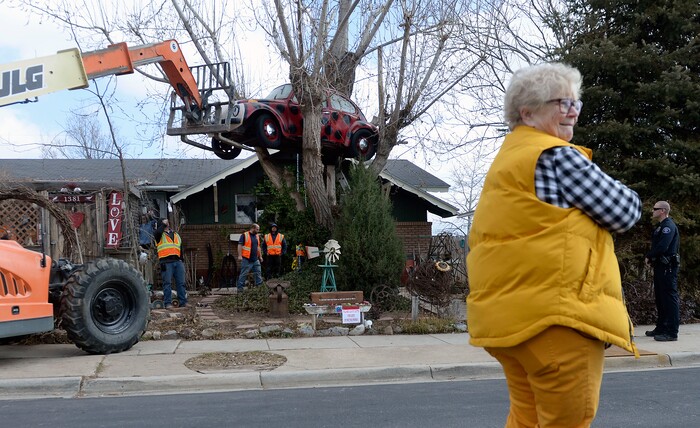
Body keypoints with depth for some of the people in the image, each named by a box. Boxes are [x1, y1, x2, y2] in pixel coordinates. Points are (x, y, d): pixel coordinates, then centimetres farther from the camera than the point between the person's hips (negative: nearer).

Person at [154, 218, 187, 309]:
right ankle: (168, 303, -5)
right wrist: (163, 224, 0)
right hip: (166, 262, -4)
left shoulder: (176, 235, 25)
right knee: (167, 283, -6)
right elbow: (158, 232, -16)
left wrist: (181, 261, 19)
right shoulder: (160, 235, 10)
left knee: (181, 282, 1)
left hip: (177, 261, 4)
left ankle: (183, 302, 2)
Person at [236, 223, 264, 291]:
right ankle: (239, 287, 5)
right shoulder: (244, 235, -8)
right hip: (246, 259, -7)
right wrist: (240, 255, -16)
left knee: (258, 273, 7)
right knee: (244, 274, -2)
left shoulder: (257, 236, 14)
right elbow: (240, 245, -10)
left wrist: (260, 256, 19)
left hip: (255, 259, 7)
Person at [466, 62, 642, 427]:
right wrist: (628, 198, 13)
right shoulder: (557, 155, -10)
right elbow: (624, 213, -7)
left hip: (509, 312, 10)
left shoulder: (507, 159, 20)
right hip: (555, 314, -10)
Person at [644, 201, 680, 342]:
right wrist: (650, 258, 1)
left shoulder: (668, 226, -14)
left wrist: (649, 256, -8)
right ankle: (661, 328, 24)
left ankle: (672, 332, -8)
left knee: (670, 297, -9)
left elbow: (662, 247, -23)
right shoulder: (661, 226, 18)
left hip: (668, 267, -10)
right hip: (660, 266, 10)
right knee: (660, 298, 15)